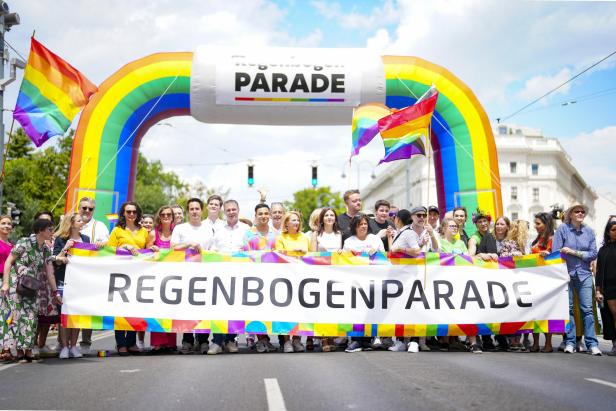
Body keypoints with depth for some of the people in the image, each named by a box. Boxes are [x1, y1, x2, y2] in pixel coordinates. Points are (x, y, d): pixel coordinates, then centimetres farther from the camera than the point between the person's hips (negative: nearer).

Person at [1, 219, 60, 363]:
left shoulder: (46, 250, 10)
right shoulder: (24, 243, -8)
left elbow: (49, 272, 11)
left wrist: (55, 292, 8)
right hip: (16, 285, -6)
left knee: (32, 316, -1)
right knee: (19, 315, -8)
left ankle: (28, 350, 5)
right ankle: (19, 351, -3)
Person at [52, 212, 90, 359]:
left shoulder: (85, 239, 11)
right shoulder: (60, 239, -1)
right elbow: (56, 261, -6)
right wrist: (65, 248, -19)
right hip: (64, 280, -3)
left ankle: (73, 346, 11)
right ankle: (64, 346, 3)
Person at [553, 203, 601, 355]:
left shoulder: (589, 231, 6)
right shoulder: (562, 229, -2)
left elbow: (593, 254, 1)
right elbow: (556, 252, -6)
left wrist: (573, 252, -10)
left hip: (584, 274, 2)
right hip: (566, 273, -2)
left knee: (587, 308, -2)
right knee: (568, 308, 1)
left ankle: (592, 343, 0)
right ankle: (570, 342, 8)